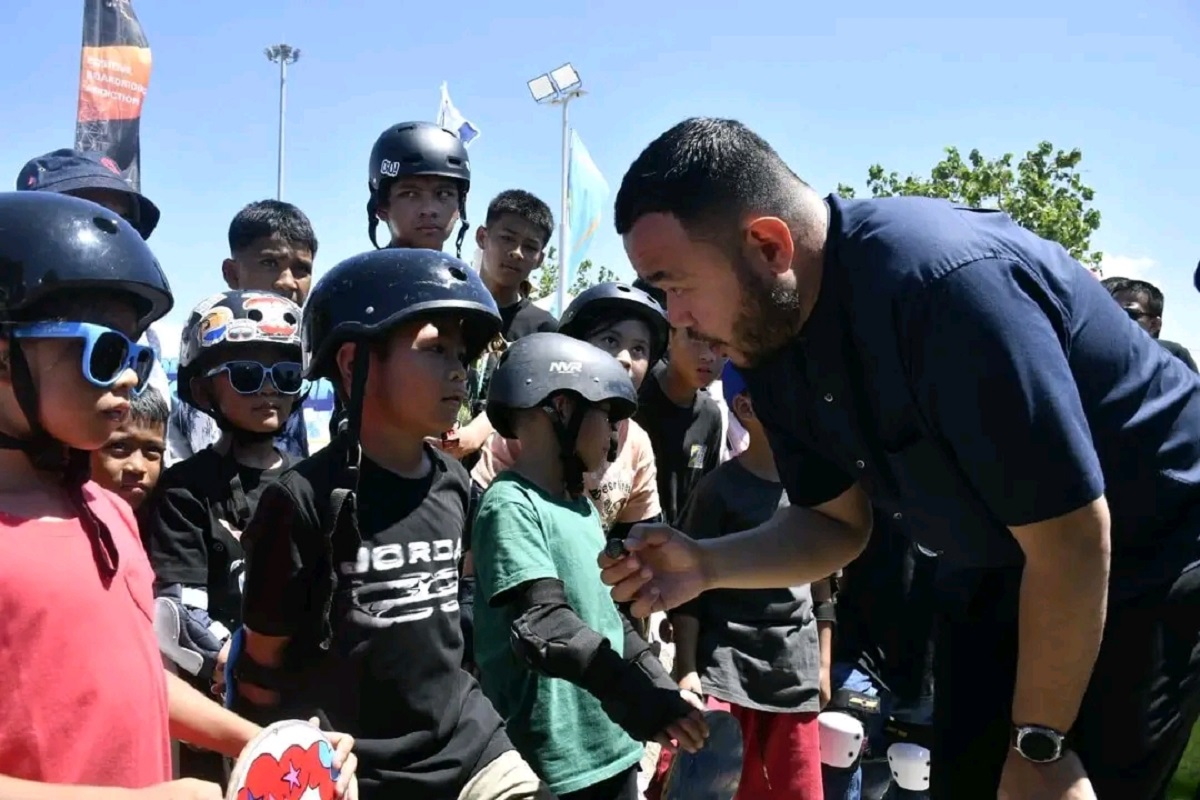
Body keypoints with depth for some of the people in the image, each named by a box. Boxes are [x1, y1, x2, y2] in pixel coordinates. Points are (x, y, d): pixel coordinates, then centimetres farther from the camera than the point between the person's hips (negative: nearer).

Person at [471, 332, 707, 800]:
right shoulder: (512, 506, -15)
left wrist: (663, 686, 11)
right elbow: (543, 627, -26)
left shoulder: (582, 507, 13)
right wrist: (639, 696, -31)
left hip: (613, 749, 8)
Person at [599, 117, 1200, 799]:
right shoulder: (771, 340, -9)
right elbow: (839, 522, 0)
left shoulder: (944, 281, -35)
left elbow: (1075, 535, -29)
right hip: (1006, 564, 7)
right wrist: (704, 565, -18)